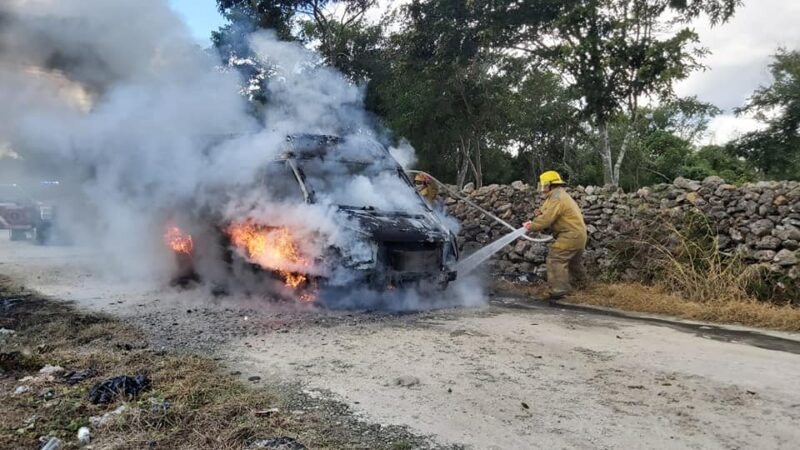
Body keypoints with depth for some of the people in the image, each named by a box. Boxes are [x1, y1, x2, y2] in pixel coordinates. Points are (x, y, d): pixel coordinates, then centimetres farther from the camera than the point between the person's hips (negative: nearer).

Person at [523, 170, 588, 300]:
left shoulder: (557, 198, -19)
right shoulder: (558, 195, 16)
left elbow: (547, 218, -25)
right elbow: (547, 214, 13)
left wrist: (532, 226, -15)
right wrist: (540, 213, -7)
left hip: (570, 235, -11)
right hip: (578, 233, 11)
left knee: (556, 259, -16)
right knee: (574, 260, 28)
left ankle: (559, 288, -21)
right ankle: (581, 282, 48)